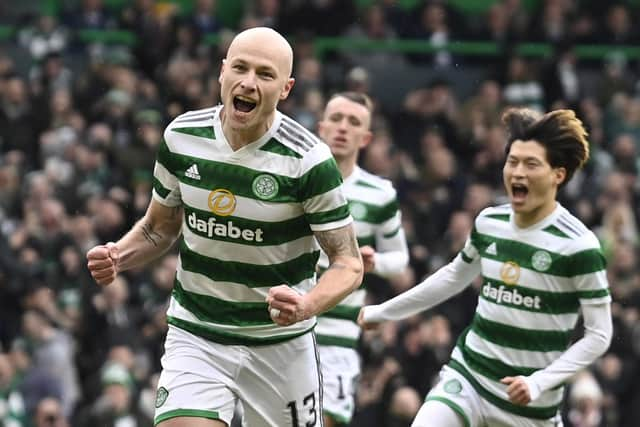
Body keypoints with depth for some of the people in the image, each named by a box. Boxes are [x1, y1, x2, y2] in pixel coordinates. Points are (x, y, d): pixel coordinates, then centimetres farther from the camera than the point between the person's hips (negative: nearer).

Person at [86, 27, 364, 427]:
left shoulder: (309, 160, -16)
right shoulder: (182, 136, -5)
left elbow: (348, 262, -12)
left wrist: (306, 305, -32)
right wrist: (118, 255, -9)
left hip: (281, 343, -1)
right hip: (195, 337, 1)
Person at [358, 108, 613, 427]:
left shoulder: (578, 245, -15)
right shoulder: (489, 223, 2)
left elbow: (599, 334, -12)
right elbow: (454, 276, 23)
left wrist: (539, 382, -21)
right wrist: (383, 312, 30)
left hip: (529, 401, -4)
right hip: (466, 376, 4)